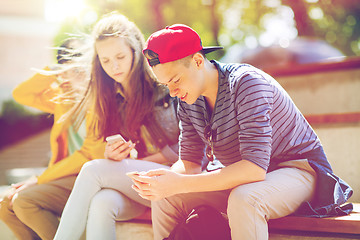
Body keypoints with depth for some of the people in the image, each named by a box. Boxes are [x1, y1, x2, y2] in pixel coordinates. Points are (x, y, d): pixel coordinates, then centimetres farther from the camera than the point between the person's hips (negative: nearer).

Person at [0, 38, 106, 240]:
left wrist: (39, 180, -13)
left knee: (25, 200, -24)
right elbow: (20, 94, 17)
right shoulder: (64, 96, 13)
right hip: (71, 173, 9)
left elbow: (91, 155, -17)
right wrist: (54, 72, 3)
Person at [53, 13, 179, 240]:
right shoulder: (111, 97, 12)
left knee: (94, 170, -27)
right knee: (101, 204, -32)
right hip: (129, 181, 4)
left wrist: (135, 164, -8)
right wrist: (111, 155, -11)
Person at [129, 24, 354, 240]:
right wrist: (166, 178, -23)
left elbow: (255, 167, -35)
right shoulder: (189, 100, -3)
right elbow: (189, 162, 1)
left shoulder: (246, 83, -26)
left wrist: (180, 184, -39)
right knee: (164, 197, -8)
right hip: (245, 178, 7)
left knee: (243, 200, -39)